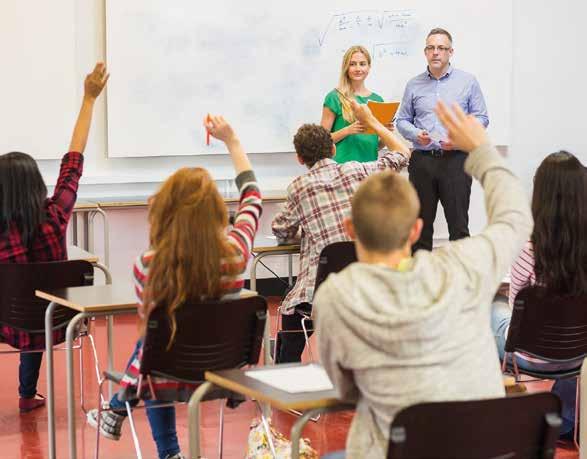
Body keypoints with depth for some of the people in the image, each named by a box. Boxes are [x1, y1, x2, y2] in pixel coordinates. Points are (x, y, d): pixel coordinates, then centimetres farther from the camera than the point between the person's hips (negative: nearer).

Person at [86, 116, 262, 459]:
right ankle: (118, 412, 54)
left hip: (169, 379, -2)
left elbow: (149, 326, -8)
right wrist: (232, 141, 11)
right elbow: (252, 198, 2)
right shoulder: (235, 253, -19)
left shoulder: (148, 266, -26)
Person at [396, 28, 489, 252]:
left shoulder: (467, 81, 4)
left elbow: (481, 118, 4)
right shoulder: (414, 85, 10)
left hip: (455, 159, -2)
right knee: (420, 223, 7)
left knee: (458, 223, -2)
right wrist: (416, 134, -9)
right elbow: (402, 120, 12)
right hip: (422, 160, 2)